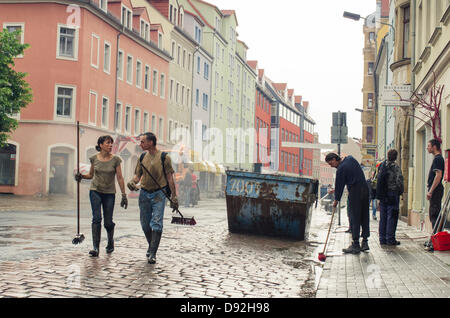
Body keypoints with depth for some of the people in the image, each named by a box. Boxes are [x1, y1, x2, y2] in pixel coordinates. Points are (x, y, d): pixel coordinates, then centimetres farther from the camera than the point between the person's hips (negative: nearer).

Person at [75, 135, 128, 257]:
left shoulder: (115, 159, -5)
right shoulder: (94, 158, 0)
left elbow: (120, 178, -3)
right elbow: (91, 175, 13)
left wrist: (124, 195, -6)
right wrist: (81, 176, -8)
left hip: (109, 193, 0)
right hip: (95, 191, 1)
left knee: (108, 222, 2)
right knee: (96, 218, -14)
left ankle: (110, 241, 31)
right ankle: (95, 247, -13)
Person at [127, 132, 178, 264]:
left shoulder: (164, 157, -4)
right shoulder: (142, 157, 10)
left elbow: (170, 178, -3)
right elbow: (138, 174, 14)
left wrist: (174, 197, -6)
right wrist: (132, 182, -9)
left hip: (158, 194, -5)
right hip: (144, 194, 5)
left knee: (156, 224, -11)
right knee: (145, 224, 10)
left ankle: (152, 254, -10)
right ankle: (151, 247, 31)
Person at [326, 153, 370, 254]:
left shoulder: (341, 168, -12)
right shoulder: (350, 158, 11)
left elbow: (339, 185, -6)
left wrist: (336, 200, 5)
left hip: (355, 192, -8)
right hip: (365, 189, 8)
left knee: (354, 219, -3)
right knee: (364, 217, 11)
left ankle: (355, 245, -2)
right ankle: (365, 243, 15)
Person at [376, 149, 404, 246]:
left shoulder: (382, 166, 8)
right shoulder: (396, 167, -10)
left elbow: (378, 180, 12)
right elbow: (399, 181, -15)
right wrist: (401, 191, 0)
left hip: (382, 195, 6)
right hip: (392, 194, -6)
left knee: (383, 217, 10)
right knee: (392, 217, -1)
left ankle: (382, 239, 13)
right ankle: (390, 239, -1)